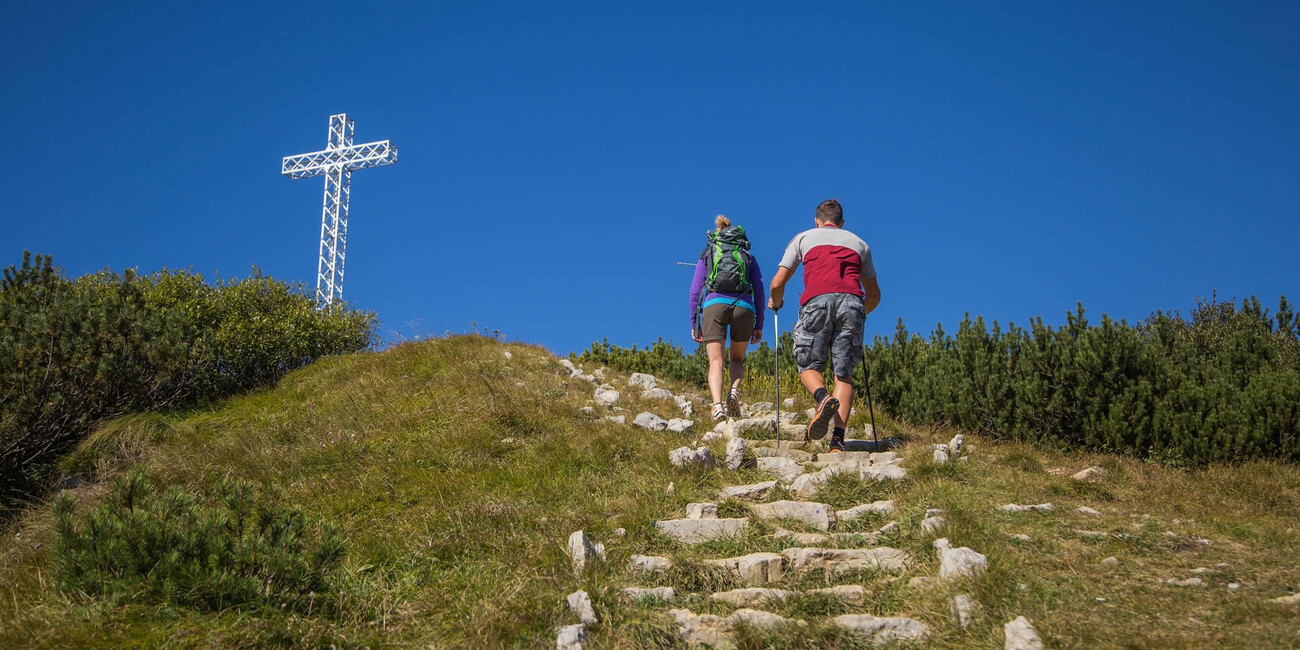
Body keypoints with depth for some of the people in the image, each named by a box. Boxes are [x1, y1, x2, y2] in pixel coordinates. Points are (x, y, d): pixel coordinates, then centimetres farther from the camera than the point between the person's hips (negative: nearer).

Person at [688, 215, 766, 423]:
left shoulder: (706, 256, 23)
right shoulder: (749, 257, 25)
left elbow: (695, 290, 13)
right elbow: (759, 290, 16)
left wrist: (694, 323, 13)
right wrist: (759, 324, 16)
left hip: (714, 304, -1)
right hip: (744, 306, 1)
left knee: (716, 361, -3)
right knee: (737, 358, 20)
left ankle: (717, 405, -26)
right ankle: (734, 391, -9)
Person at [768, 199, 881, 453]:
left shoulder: (804, 237, 24)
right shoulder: (859, 243, 30)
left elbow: (778, 283, 18)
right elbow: (874, 295, 34)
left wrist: (775, 302, 39)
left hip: (817, 301, -2)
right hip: (851, 302, 2)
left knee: (809, 365, 10)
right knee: (843, 373, 4)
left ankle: (823, 398, -24)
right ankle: (838, 438, -12)